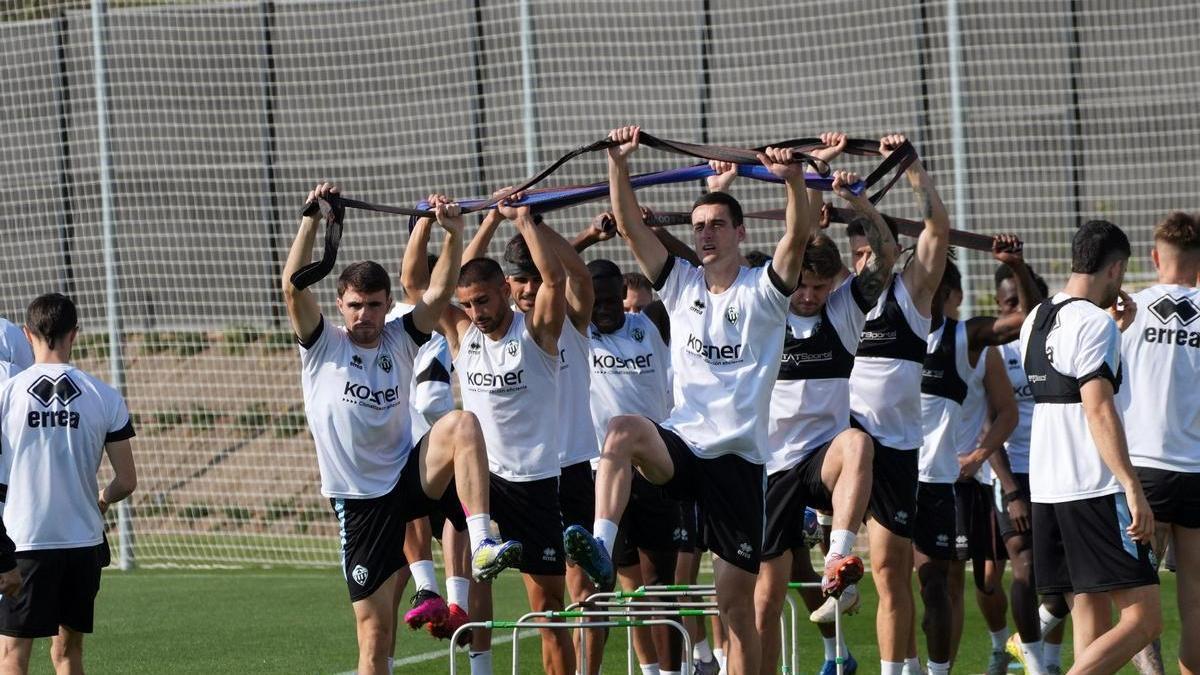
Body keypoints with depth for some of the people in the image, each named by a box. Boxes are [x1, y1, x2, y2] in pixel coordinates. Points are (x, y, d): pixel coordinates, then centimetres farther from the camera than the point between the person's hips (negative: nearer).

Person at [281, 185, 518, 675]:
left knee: (461, 425, -28)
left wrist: (454, 234, -19)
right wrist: (311, 219, -24)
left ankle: (483, 546, -36)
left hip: (410, 477, 2)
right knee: (375, 633, -5)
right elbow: (293, 286, -15)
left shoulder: (400, 341, 8)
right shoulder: (322, 346, 0)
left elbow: (439, 292, -5)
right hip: (361, 502, -2)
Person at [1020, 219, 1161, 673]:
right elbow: (1099, 409, -19)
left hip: (1046, 490, 9)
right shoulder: (1096, 322, -11)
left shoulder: (1036, 321, 15)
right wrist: (1133, 488, -22)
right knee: (1143, 619, -10)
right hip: (1095, 493, -9)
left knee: (1090, 623, 10)